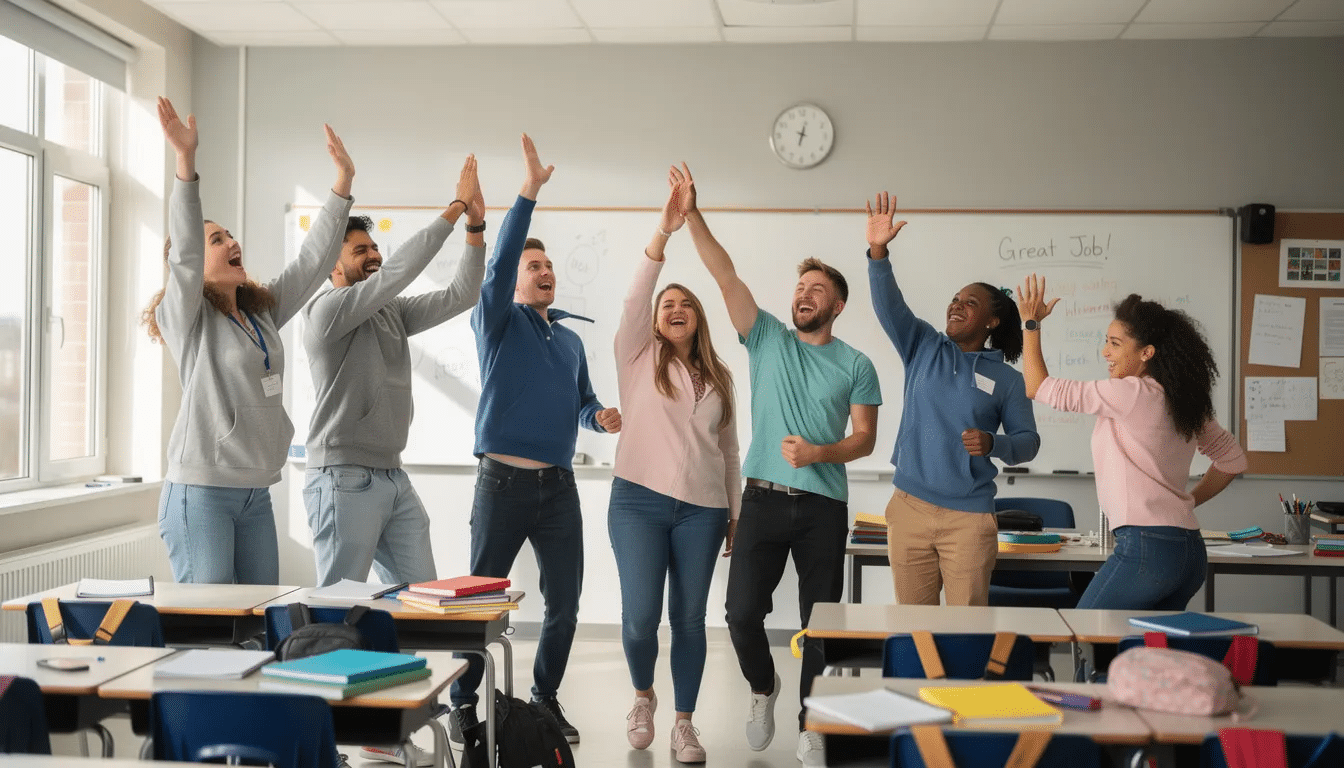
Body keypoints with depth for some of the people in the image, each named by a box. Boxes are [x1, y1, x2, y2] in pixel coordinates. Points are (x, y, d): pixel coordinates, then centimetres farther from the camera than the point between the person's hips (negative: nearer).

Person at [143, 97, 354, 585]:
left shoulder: (264, 312, 14)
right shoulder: (185, 318, -5)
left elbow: (314, 260, 13)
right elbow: (183, 253, -21)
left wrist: (343, 179, 9)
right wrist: (185, 160, -32)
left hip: (256, 493, 7)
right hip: (201, 493, -7)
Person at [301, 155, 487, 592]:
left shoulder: (392, 312, 15)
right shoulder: (326, 310, -9)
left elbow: (460, 296, 9)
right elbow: (397, 272, -19)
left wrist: (476, 227, -3)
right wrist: (456, 208, -16)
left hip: (394, 478, 8)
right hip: (344, 479, -8)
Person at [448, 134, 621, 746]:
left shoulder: (571, 340, 18)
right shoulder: (500, 322, 1)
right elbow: (499, 262, -16)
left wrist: (600, 415, 2)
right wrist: (530, 192, -23)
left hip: (559, 487, 5)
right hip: (504, 481, -5)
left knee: (564, 604, 7)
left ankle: (546, 699, 23)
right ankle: (463, 701, 17)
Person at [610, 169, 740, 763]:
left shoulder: (717, 377, 15)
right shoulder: (638, 358, 7)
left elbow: (729, 448, 17)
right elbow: (634, 299, -9)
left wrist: (737, 512, 13)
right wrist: (663, 232, -18)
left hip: (702, 509, 2)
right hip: (638, 501, -2)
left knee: (689, 618, 3)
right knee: (640, 615, -8)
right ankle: (642, 695, 21)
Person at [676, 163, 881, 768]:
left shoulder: (856, 365, 5)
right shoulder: (767, 339, 7)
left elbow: (865, 438, 3)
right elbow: (725, 274, -2)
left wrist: (820, 452, -17)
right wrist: (691, 215, -12)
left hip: (824, 507, 0)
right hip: (764, 499, 0)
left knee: (820, 622, 4)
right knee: (743, 611, -6)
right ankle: (762, 686, 25)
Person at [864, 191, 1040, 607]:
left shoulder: (1007, 378, 4)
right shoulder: (923, 348, 8)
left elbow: (1028, 441, 5)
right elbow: (889, 306, -7)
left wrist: (993, 443, -16)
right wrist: (878, 252, -22)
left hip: (969, 516, -2)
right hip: (909, 507, 2)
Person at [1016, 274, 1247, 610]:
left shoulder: (1133, 394, -11)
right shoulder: (1185, 403, 13)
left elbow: (1039, 388, -6)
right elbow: (1233, 460, 24)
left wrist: (1032, 322, 4)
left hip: (1145, 547, -9)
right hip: (1189, 550, 9)